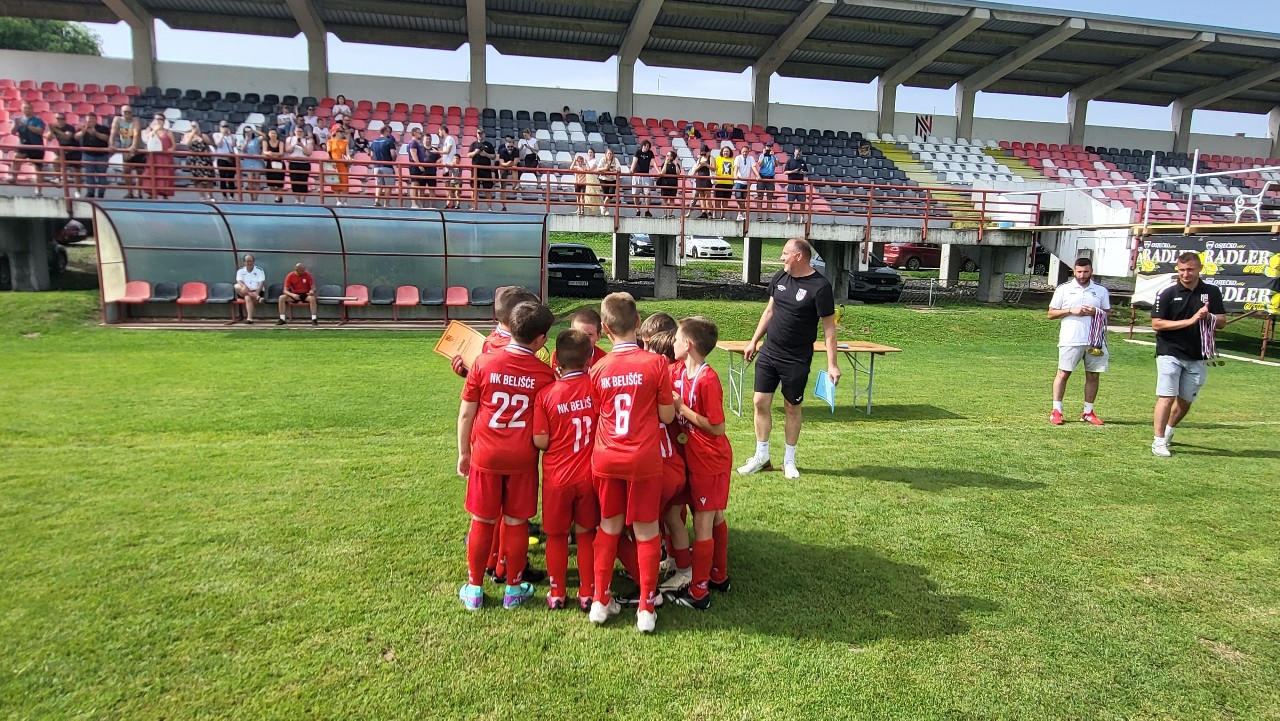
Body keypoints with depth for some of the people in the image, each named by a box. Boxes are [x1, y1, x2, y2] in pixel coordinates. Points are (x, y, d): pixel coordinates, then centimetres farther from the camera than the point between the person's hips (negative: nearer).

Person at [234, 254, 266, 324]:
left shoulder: (259, 270, 7)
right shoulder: (240, 271, 14)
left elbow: (261, 283, -5)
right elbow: (239, 281, -4)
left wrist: (256, 292, -23)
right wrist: (243, 286, -27)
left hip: (256, 292, -2)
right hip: (244, 293, 2)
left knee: (248, 297, -35)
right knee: (236, 286, -30)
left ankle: (249, 318, -43)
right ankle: (257, 297, -40)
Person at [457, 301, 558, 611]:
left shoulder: (484, 362, -8)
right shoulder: (544, 373, -9)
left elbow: (466, 413, -3)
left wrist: (463, 452, 7)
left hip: (486, 455, 1)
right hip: (523, 458, -1)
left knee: (482, 522, 13)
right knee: (516, 523, 11)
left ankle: (474, 589, 25)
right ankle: (514, 588, 24)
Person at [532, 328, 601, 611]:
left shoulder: (545, 394, -13)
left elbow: (541, 441, -12)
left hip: (557, 476, -1)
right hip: (589, 474, 1)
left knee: (556, 535, 16)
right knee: (586, 534, 16)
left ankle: (556, 593, 26)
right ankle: (587, 594, 24)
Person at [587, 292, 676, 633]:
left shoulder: (598, 369, -3)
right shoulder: (656, 363, -11)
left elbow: (598, 414, 5)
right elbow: (667, 415, -6)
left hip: (606, 459, 3)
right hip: (643, 459, -2)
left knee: (608, 527, 17)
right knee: (646, 531, 9)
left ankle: (601, 601, 24)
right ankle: (646, 608, 16)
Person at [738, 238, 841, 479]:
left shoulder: (820, 287, -14)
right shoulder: (779, 278, 4)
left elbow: (828, 327, -12)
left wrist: (832, 364, -15)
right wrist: (754, 341, 16)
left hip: (796, 360, -5)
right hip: (769, 352, 5)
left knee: (792, 408, 7)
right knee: (760, 403, 4)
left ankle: (789, 460, 22)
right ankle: (761, 457, 18)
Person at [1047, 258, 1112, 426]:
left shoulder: (1101, 291, 11)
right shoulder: (1064, 289, 5)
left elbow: (1107, 314, 15)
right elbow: (1051, 313, 4)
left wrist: (1096, 312, -7)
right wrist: (1071, 310, -11)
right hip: (1070, 340, -3)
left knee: (1093, 375, 5)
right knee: (1063, 373, -2)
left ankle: (1088, 412, 15)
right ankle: (1056, 410, 3)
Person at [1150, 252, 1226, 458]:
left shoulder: (1212, 292, 8)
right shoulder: (1167, 294, -3)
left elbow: (1222, 322, 9)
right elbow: (1156, 324, -9)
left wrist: (1208, 317, -13)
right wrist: (1189, 321, -16)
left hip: (1198, 357, 4)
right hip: (1170, 353, -4)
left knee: (1186, 401, 11)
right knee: (1167, 397, -10)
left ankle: (1169, 431, 32)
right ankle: (1159, 441, -5)